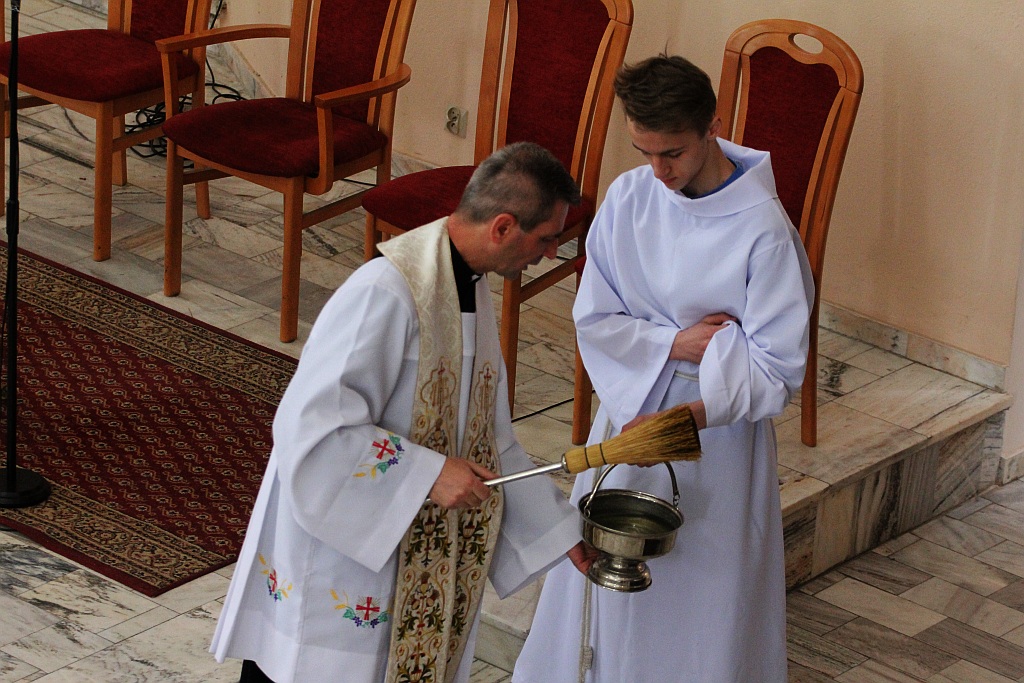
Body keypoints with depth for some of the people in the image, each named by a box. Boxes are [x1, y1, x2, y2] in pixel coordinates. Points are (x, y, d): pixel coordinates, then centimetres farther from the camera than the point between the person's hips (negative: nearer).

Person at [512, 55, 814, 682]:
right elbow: (593, 319, -2)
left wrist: (687, 416, -29)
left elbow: (777, 369, -18)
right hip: (630, 406, 4)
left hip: (720, 421, -4)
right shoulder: (629, 199, -7)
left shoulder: (764, 229, -20)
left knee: (707, 585, 6)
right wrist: (674, 343, -17)